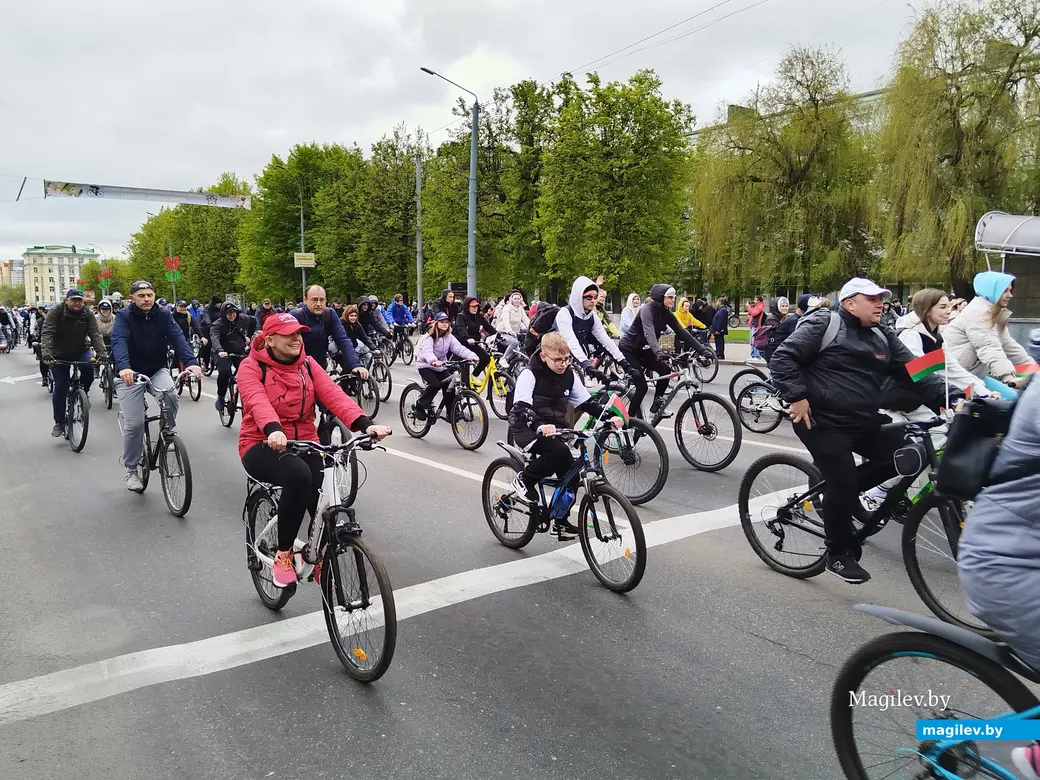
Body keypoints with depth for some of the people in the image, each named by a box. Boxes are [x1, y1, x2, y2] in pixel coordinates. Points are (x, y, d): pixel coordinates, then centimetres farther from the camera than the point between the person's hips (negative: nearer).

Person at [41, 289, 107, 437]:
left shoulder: (88, 314, -9)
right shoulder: (56, 312, -14)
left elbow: (95, 335, -18)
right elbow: (47, 333, -23)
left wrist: (101, 353, -33)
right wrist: (46, 353, -38)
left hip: (80, 351, 1)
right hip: (59, 354, -1)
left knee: (89, 368, -31)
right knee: (60, 387, -3)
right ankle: (59, 423, 11)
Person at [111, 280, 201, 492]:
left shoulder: (163, 314, -3)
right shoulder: (124, 316, -10)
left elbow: (177, 337, -17)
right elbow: (119, 341, -26)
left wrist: (190, 362, -35)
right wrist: (123, 367, -46)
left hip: (157, 370, 2)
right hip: (130, 374, -2)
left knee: (171, 397, -31)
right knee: (134, 424, -8)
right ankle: (131, 470, 12)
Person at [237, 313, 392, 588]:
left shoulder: (308, 365, 5)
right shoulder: (252, 367, -6)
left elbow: (333, 394, -12)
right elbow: (258, 401, -27)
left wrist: (363, 424, -30)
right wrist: (274, 430, -50)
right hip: (262, 446, -4)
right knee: (298, 475, -36)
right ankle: (283, 555, -16)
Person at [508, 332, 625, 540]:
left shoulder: (569, 375, 2)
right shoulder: (529, 374, -15)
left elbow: (587, 402, 5)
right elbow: (521, 407, -26)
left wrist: (609, 417, -11)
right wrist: (540, 426, -45)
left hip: (555, 429, 6)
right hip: (528, 429, -6)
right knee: (559, 451, -32)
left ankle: (561, 522, 12)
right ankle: (524, 480, -8)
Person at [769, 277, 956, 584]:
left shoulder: (883, 338, 14)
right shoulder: (824, 324, -7)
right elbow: (783, 357, -12)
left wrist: (951, 397, -5)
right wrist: (796, 397, -19)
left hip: (865, 422, 8)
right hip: (822, 421, -7)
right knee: (843, 482, -11)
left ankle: (836, 485, 12)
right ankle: (839, 554, 10)